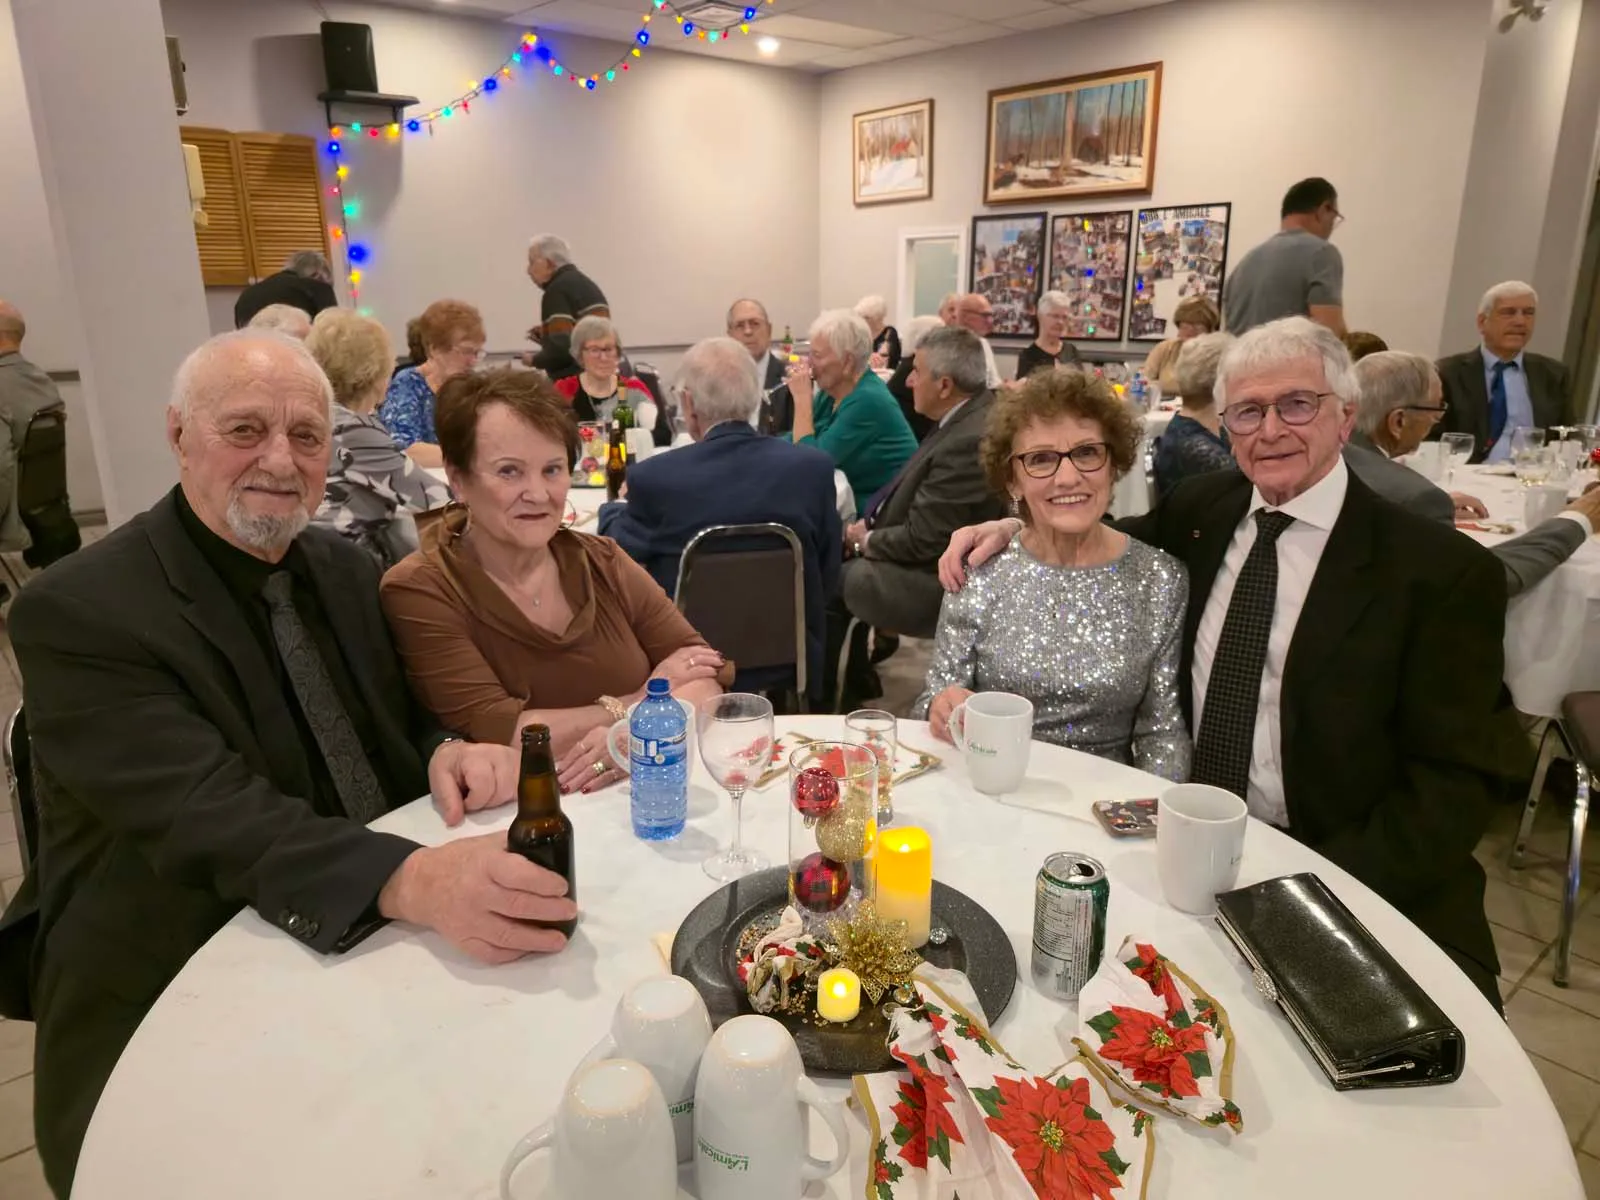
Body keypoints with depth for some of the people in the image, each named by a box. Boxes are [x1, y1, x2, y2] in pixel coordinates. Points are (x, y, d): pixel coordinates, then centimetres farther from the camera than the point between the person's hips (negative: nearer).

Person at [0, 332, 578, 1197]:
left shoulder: (342, 568, 6)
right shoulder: (78, 612, -15)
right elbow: (212, 814, -27)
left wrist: (451, 752, -13)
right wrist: (413, 881, -44)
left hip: (366, 959, 6)